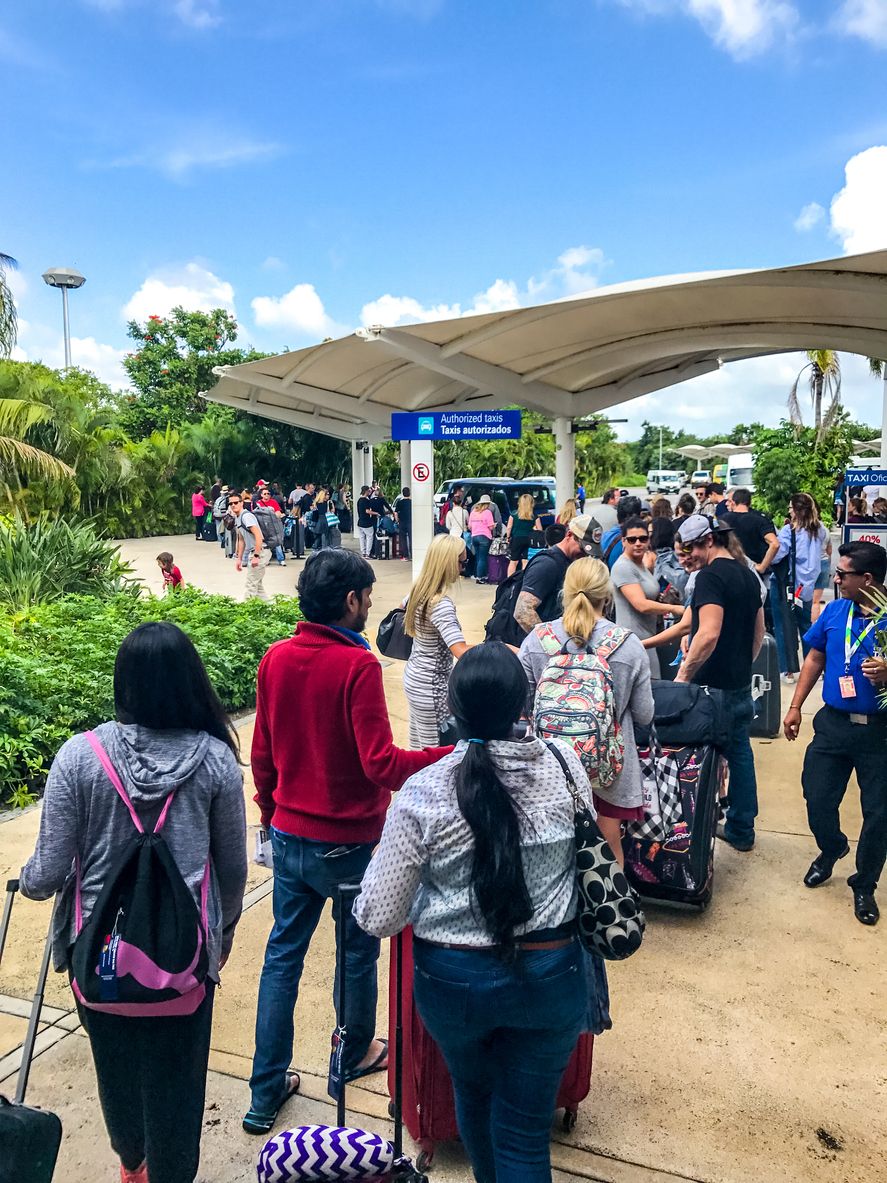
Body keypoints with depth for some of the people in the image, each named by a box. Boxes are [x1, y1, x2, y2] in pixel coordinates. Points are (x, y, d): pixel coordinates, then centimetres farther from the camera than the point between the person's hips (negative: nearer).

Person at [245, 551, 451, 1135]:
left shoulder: (275, 659, -3)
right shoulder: (358, 665, -22)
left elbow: (262, 753, 5)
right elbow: (381, 763, -25)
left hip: (288, 836, 5)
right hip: (348, 841, -5)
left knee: (283, 953, 16)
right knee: (357, 949, 18)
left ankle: (267, 1091, 25)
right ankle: (355, 1054, 40)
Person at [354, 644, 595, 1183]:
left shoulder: (423, 792, -19)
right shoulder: (564, 765, -13)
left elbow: (378, 918, -14)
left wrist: (385, 859, 4)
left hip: (454, 979, 1)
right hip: (549, 975, 0)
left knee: (473, 1092, 30)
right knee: (525, 1128, 17)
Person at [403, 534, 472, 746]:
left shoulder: (419, 590, 1)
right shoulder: (441, 604, -26)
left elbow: (404, 607, 24)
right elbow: (462, 653, -33)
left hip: (415, 678, 9)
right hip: (431, 688, -9)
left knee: (418, 746, 19)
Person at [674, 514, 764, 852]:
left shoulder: (710, 576, -18)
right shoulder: (748, 575, 11)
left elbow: (709, 633, -29)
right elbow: (759, 632, 19)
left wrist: (683, 676, -23)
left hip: (713, 685, -9)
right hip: (741, 684, 9)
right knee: (739, 752, 15)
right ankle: (741, 830, 26)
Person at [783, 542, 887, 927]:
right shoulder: (834, 611, 1)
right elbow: (815, 658, 10)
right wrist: (795, 706, 9)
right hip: (833, 722, 4)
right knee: (817, 798, 10)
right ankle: (831, 849, 41)